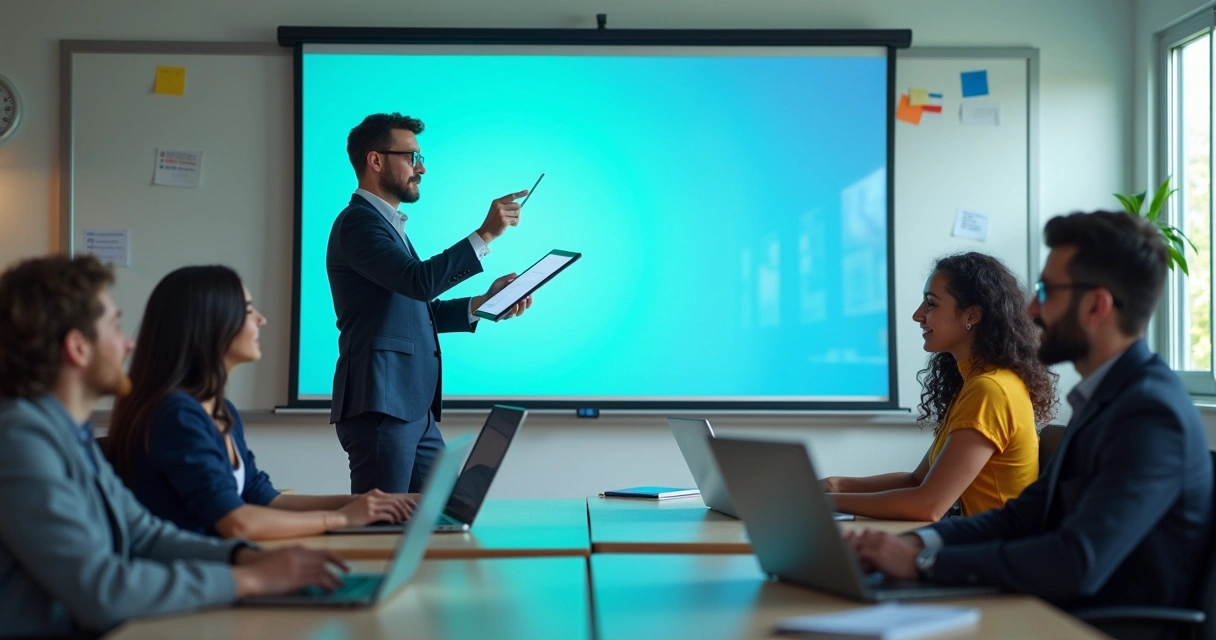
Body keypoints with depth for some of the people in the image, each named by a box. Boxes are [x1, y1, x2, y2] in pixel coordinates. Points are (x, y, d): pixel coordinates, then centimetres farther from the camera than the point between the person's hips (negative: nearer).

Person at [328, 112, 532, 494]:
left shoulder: (386, 223, 22)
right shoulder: (358, 222, -10)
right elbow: (420, 281, -24)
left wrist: (482, 303, 11)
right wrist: (485, 234, -20)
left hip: (415, 408, 10)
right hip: (379, 405, -10)